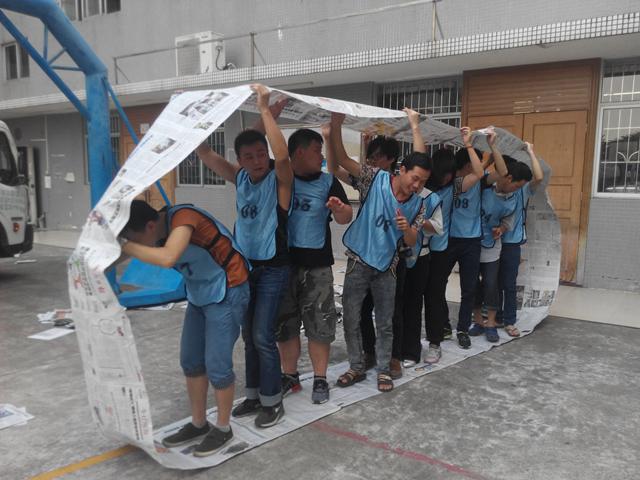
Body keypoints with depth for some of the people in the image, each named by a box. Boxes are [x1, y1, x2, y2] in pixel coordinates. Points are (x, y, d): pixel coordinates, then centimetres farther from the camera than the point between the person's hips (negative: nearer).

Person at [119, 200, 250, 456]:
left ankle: (223, 428, 16)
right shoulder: (159, 229, -2)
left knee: (216, 364, -5)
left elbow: (167, 258, -42)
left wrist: (126, 246, -34)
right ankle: (198, 424, 28)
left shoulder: (183, 217, -27)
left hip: (227, 293, -9)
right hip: (199, 294, 9)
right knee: (190, 360, 11)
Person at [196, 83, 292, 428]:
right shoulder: (239, 178, 5)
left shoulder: (279, 178, -11)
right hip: (244, 266, 6)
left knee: (263, 336, -4)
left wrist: (264, 109, -29)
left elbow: (282, 155, -33)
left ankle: (272, 401, 14)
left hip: (273, 269, -6)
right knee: (249, 336, 14)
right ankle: (254, 395, 29)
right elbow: (204, 152, 5)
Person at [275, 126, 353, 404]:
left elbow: (346, 219, -3)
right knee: (284, 324, 12)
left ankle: (320, 380, 20)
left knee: (319, 325, 3)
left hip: (316, 266, 0)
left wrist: (339, 208, -25)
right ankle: (290, 376, 29)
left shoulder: (328, 181, 1)